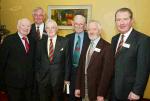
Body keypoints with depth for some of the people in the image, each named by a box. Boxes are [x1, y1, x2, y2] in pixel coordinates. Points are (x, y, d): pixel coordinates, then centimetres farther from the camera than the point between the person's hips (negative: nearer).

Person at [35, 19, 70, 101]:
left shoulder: (64, 41, -5)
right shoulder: (40, 42, 3)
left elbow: (67, 61, -4)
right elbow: (37, 60, 7)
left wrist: (66, 78, -4)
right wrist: (37, 75, 3)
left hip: (58, 78, -2)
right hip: (43, 78, 2)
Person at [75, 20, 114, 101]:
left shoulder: (106, 47, -12)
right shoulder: (86, 46, 9)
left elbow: (107, 71, -16)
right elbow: (81, 67, 8)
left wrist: (101, 94, -17)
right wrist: (78, 87, 5)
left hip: (97, 92, -6)